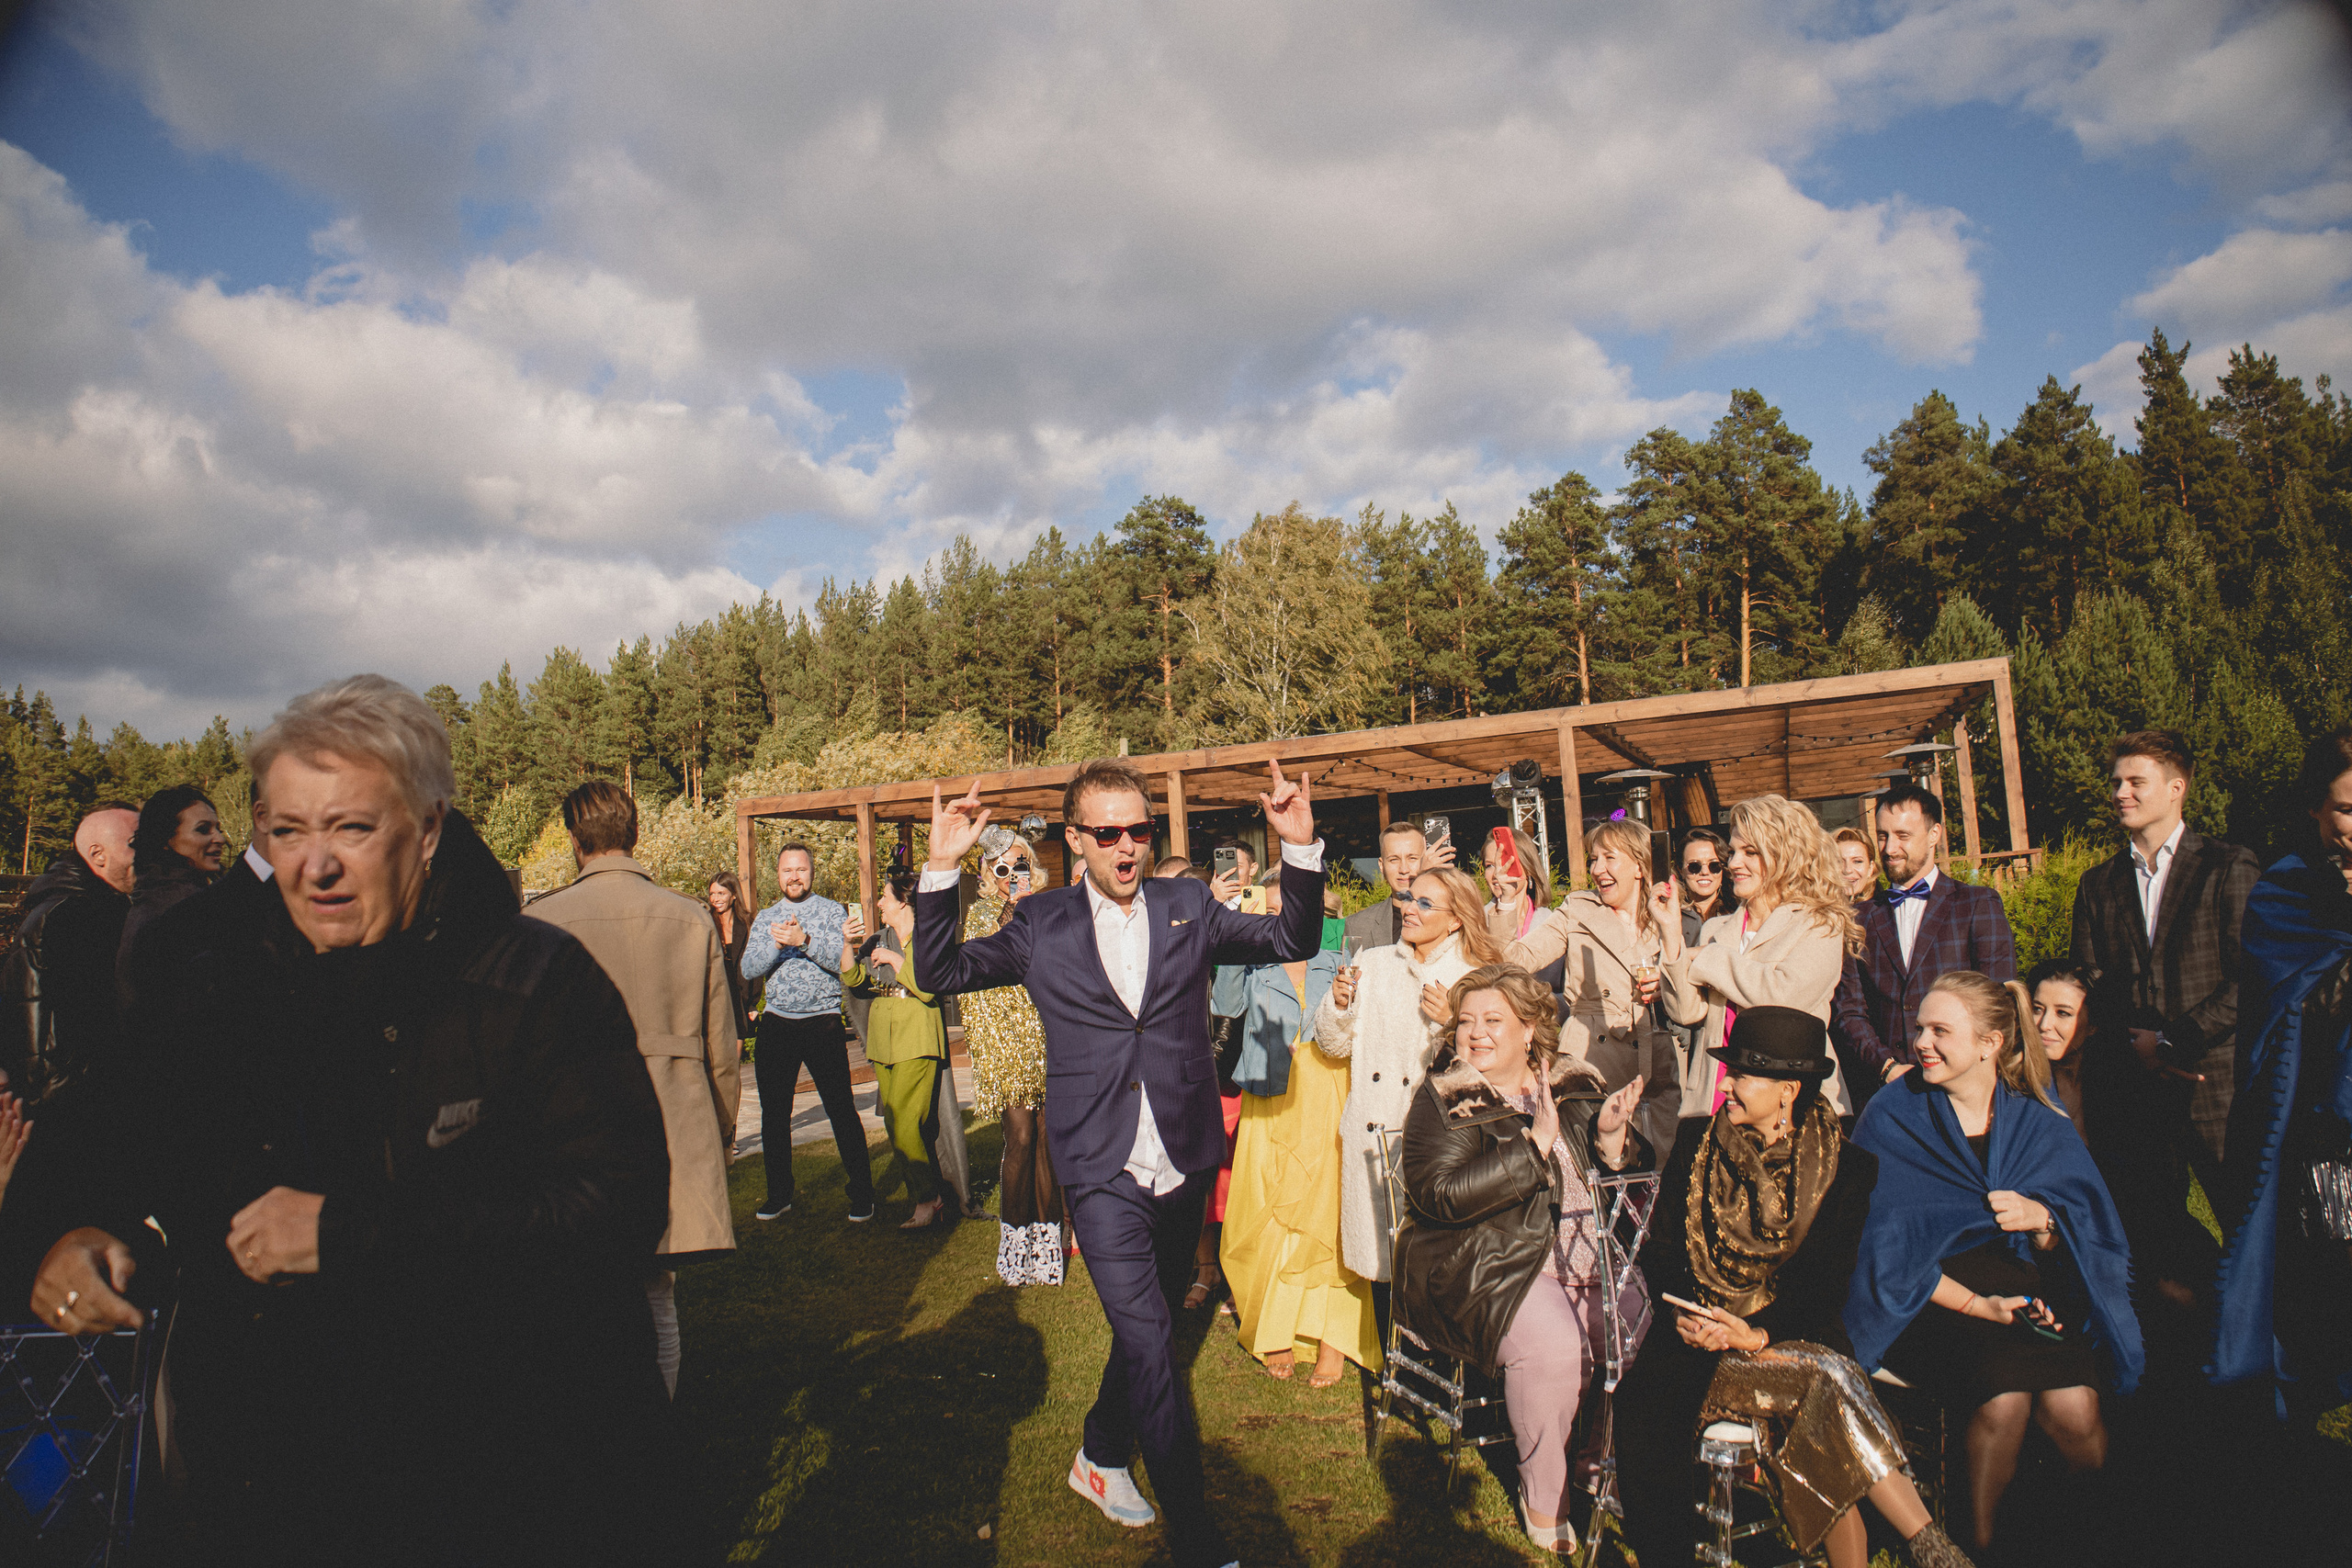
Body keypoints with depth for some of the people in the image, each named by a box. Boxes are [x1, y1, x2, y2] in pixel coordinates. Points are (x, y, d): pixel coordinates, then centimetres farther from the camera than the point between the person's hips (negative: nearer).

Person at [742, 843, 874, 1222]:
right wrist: (777, 944, -16)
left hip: (824, 1023, -4)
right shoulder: (764, 919, 12)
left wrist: (805, 941, -23)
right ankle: (778, 1196, 24)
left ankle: (862, 1196, 6)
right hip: (776, 1025, 4)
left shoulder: (833, 912, 1)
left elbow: (845, 961, -12)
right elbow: (749, 969, 1)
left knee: (842, 1112, -3)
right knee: (774, 1115, 10)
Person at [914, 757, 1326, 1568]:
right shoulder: (1042, 922, 1)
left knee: (1149, 1330, 19)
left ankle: (1100, 1455, 44)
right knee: (1148, 1341, -9)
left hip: (1184, 1163, 3)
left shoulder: (1186, 906, 5)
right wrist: (941, 869, -10)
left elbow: (1294, 941, 3)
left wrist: (1301, 848, -13)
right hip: (1103, 1172, -3)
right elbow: (941, 970, 4)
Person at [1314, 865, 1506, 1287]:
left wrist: (1450, 1023, -18)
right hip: (1370, 1141, 3)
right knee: (1379, 1258, 6)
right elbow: (1334, 1045, 13)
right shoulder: (1371, 964, 10)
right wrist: (1339, 1004, -5)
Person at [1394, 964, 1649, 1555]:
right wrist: (1534, 1145, -20)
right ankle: (1543, 1495, -4)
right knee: (1551, 1341, -29)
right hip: (1489, 1263, -5)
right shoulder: (1443, 1101, -2)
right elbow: (1440, 1196, -18)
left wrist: (1611, 1139, -9)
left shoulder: (1575, 1087, 12)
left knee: (1651, 1323, -18)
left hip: (1588, 1258, 5)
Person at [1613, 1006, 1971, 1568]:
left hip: (1788, 1331, -2)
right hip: (1700, 1332, 2)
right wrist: (1682, 1313, -10)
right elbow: (1660, 1248, 9)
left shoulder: (1845, 1167, 2)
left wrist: (1757, 1334, -18)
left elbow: (1827, 1286, -3)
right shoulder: (1696, 1143, 8)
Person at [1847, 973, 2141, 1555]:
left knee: (2073, 1405, -23)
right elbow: (1885, 1246, -8)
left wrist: (2042, 1218, -17)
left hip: (2025, 1287, 3)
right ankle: (1981, 1543, -4)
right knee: (2004, 1401, -27)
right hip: (1929, 1294, -3)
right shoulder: (1890, 1118, -4)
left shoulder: (2038, 1118, 5)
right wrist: (1976, 1304, -19)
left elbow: (2076, 1239, 5)